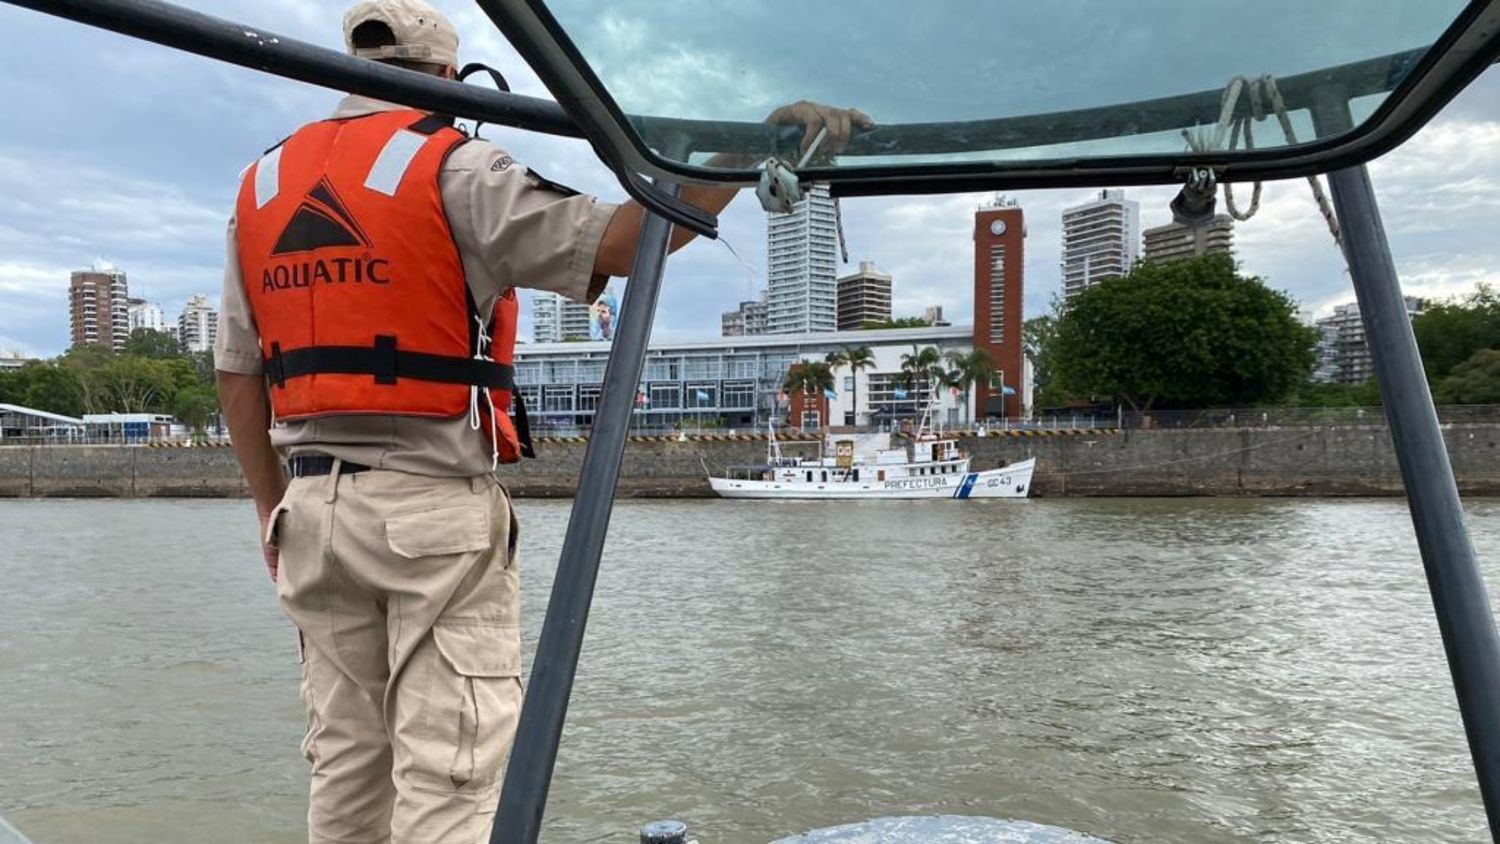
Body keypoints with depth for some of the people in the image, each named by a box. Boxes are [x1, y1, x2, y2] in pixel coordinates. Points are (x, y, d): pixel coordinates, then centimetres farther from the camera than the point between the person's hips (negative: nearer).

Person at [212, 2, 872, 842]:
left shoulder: (262, 185, 13)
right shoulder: (452, 167, -6)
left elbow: (237, 372, 15)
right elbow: (616, 242, -18)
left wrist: (271, 505, 23)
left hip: (313, 504, 7)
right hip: (435, 504, -6)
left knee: (346, 757, 16)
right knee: (451, 767, -2)